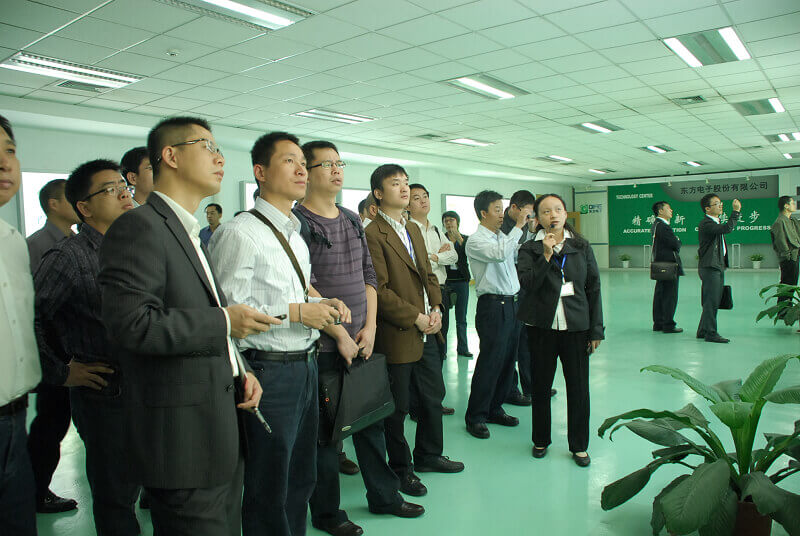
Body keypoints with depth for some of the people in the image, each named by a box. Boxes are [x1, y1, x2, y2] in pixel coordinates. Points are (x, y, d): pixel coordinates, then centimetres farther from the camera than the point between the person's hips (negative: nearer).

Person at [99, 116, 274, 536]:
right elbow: (132, 323, -25)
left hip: (219, 428, 9)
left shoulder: (189, 233, 17)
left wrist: (238, 370, 7)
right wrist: (224, 322, -17)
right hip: (183, 437, -9)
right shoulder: (139, 226, -14)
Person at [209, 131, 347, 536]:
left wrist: (322, 304, 1)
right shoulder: (239, 233, -15)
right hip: (268, 372, -8)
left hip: (305, 365, 9)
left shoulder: (295, 234, 14)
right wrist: (295, 311, -20)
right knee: (268, 490, 8)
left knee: (301, 479, 22)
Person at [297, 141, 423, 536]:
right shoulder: (298, 222, -11)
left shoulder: (353, 220, 11)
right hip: (323, 346, -6)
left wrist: (369, 326, 1)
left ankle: (384, 496, 33)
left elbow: (369, 276, 12)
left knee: (371, 421, 16)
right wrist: (339, 334, -14)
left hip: (361, 343, 6)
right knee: (325, 431, 6)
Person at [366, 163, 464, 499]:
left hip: (426, 332, 8)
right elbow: (380, 290, -18)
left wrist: (435, 308, 1)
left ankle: (428, 455, 39)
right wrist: (415, 317, -16)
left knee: (434, 396, 19)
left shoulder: (414, 230, 14)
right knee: (398, 407, 7)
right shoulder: (373, 234, -13)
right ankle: (400, 468, 26)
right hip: (397, 336, -8)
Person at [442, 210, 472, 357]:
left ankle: (462, 348, 14)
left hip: (461, 281, 1)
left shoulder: (466, 239, 8)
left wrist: (459, 239, -19)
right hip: (445, 281, -1)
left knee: (461, 318, 6)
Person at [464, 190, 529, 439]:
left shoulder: (503, 236, 15)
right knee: (489, 362, -4)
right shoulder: (475, 240, -10)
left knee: (507, 360, 13)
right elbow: (500, 253, -26)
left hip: (512, 304, 8)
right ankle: (475, 417, 9)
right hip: (493, 306, -8)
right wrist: (518, 226, -20)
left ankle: (495, 409, 27)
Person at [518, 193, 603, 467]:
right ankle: (541, 440, 29)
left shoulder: (582, 246, 4)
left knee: (579, 386, 5)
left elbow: (594, 288, 5)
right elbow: (527, 284, -13)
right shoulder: (529, 249, 1)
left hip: (576, 326, 1)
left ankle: (579, 445, 23)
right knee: (541, 385, 10)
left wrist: (596, 329, 2)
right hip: (542, 326, 0)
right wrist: (546, 255, -20)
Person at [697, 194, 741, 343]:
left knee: (713, 301, 13)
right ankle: (710, 333, -1)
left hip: (718, 266, 10)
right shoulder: (706, 224, -16)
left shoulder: (716, 222, 17)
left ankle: (703, 331, 22)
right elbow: (727, 228, -29)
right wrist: (736, 211, -23)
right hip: (709, 267, -10)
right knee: (711, 301, -7)